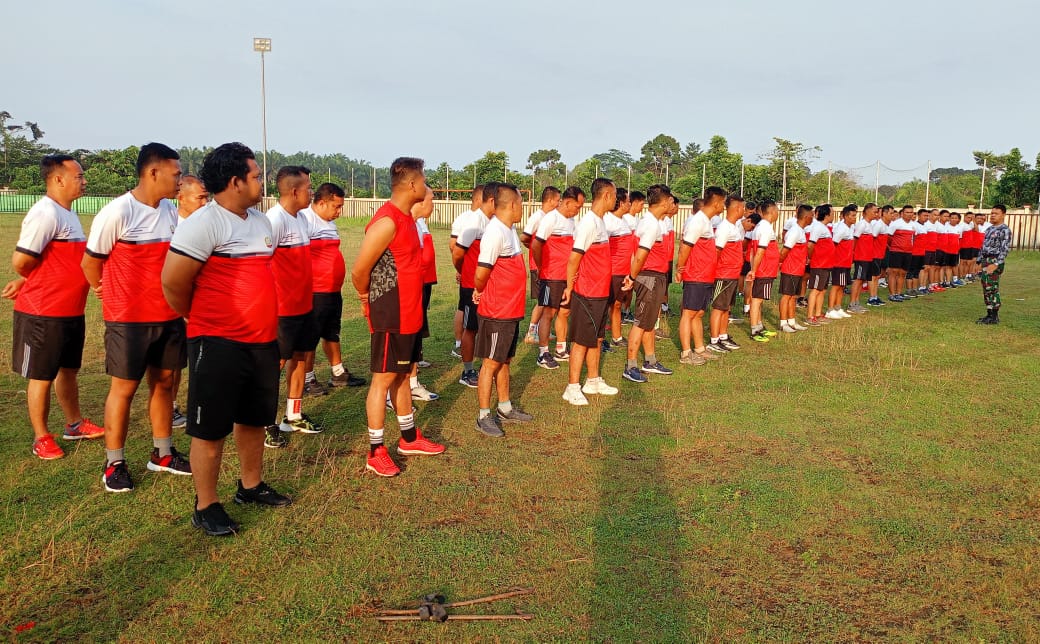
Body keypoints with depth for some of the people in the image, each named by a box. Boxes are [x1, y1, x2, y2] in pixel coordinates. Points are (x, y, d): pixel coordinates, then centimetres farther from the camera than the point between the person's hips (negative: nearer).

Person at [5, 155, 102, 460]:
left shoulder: (66, 213, 11)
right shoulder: (46, 214, -20)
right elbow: (21, 261, -20)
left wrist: (25, 283, 4)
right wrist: (40, 287, -2)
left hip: (72, 311, 9)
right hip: (44, 313, -9)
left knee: (68, 369, 20)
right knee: (42, 376, 5)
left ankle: (74, 424, 35)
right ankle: (41, 437, 17)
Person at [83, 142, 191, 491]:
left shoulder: (171, 211, 4)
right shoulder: (117, 212, -16)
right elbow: (90, 262, -5)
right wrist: (112, 296, 9)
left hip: (169, 316, 6)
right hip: (129, 319, -6)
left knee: (164, 382, 13)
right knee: (124, 387, 3)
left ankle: (162, 454, 27)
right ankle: (114, 463, 17)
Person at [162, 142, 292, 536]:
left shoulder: (261, 222, 11)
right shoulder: (203, 223, -15)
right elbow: (172, 282, -17)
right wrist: (199, 318, -1)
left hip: (263, 341, 8)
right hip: (218, 344, -8)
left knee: (253, 418, 19)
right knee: (211, 427, 3)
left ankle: (251, 486, 36)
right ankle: (205, 507, 15)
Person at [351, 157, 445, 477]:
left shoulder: (406, 217, 10)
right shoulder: (386, 222, -21)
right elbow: (358, 271, -20)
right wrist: (370, 299, -2)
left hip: (409, 313, 9)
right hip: (391, 316, -9)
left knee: (403, 374, 18)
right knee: (384, 378, -1)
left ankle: (409, 438, 31)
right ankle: (376, 452, 9)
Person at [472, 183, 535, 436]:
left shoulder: (509, 230, 9)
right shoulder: (495, 233, -21)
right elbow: (481, 274, -21)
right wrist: (480, 291, -2)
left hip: (511, 310, 9)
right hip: (495, 312, -9)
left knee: (504, 360, 18)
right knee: (491, 363, 1)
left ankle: (505, 409, 30)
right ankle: (484, 417, 11)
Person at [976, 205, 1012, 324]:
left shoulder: (1005, 230, -10)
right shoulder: (989, 229, 17)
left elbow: (1005, 249, -17)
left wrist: (995, 264, -23)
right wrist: (980, 262, 15)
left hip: (994, 262, -8)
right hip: (985, 261, 8)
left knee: (992, 290, -7)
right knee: (986, 290, 11)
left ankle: (994, 317, -1)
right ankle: (990, 314, 19)